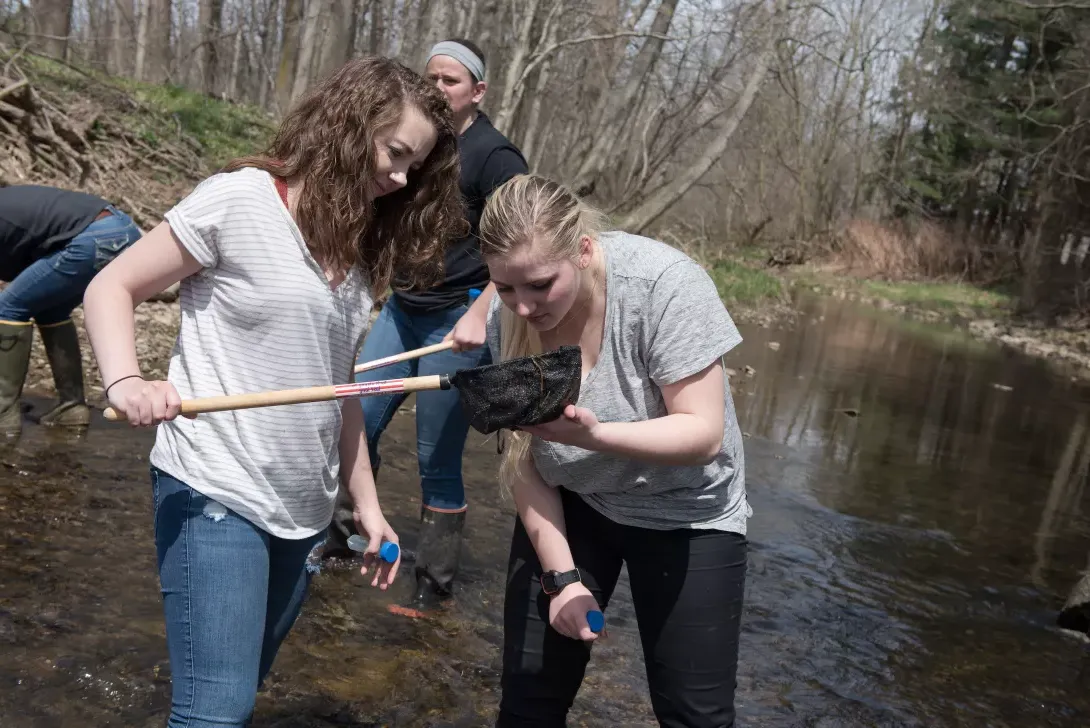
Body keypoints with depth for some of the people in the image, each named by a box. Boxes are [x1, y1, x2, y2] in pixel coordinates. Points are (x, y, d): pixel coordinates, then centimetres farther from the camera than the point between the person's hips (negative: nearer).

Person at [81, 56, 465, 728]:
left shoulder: (363, 249, 11)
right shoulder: (241, 199, -9)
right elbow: (112, 288, -4)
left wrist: (367, 502, 14)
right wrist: (126, 381, -22)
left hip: (304, 512, 7)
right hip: (215, 494, -6)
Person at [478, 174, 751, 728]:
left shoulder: (662, 284, -28)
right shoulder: (506, 319, -16)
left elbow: (704, 433, -26)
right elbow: (523, 459, -8)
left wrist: (591, 435, -41)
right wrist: (561, 574, -14)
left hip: (685, 515, -3)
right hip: (569, 503, 3)